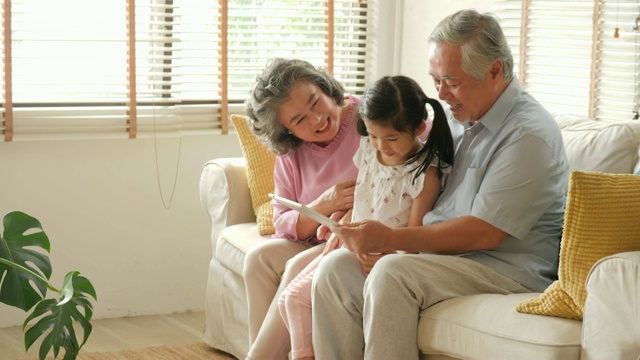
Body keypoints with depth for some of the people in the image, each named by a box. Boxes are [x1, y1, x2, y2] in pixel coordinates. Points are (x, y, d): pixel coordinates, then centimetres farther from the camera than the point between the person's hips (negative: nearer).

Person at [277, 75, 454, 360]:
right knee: (293, 297, -3)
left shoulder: (426, 173, -15)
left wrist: (384, 258, -32)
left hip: (383, 258, -7)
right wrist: (340, 229, 3)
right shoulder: (367, 150, 5)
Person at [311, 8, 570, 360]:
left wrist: (390, 239, -20)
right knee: (336, 266, -12)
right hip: (437, 251, 8)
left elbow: (484, 233, -19)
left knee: (392, 272, -31)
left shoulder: (529, 134, -14)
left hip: (506, 267, -8)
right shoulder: (460, 118, 13)